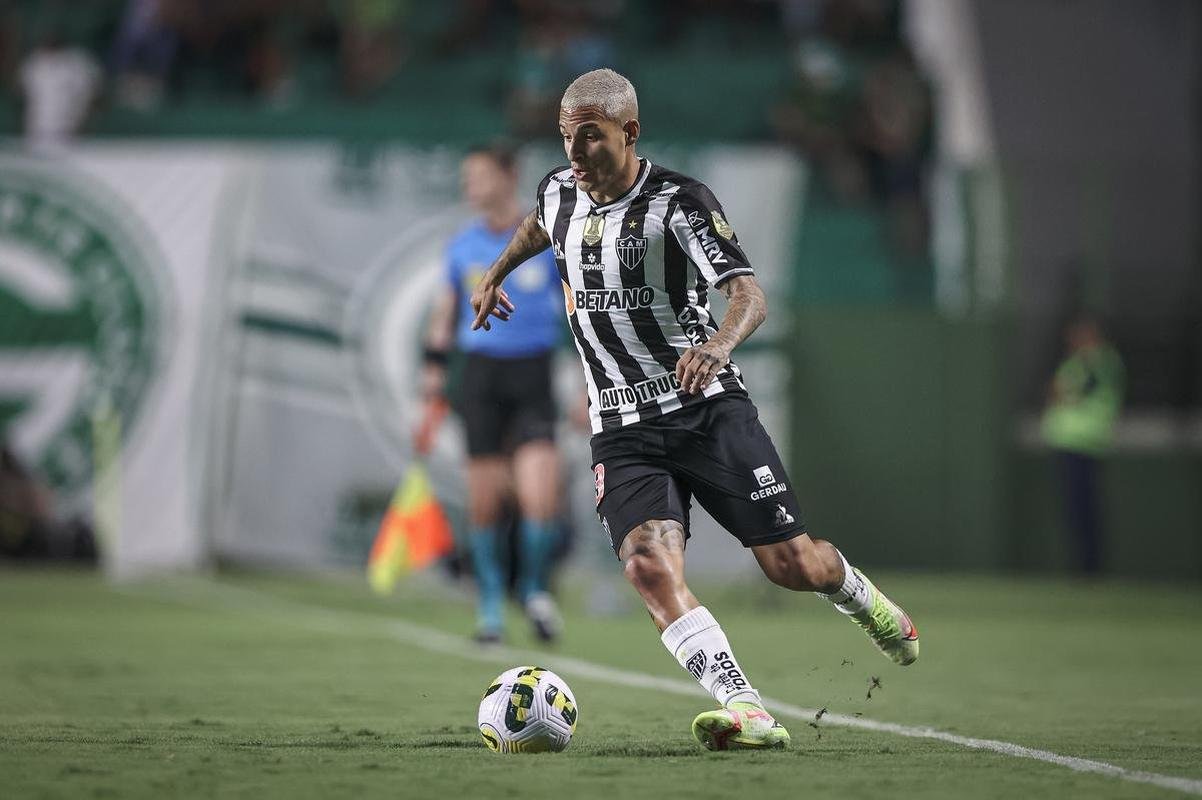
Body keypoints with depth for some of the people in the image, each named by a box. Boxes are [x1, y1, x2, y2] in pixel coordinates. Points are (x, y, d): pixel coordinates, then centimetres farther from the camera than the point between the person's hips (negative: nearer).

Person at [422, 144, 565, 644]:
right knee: (484, 502, 0)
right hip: (482, 374, 2)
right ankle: (489, 604, 15)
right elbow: (446, 310, 18)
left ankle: (534, 587, 11)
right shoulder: (463, 247, 7)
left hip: (533, 377, -2)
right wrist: (435, 368, 11)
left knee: (540, 498, -14)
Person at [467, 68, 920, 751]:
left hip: (708, 409, -3)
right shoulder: (560, 191, 5)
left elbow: (750, 294, -24)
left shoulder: (679, 202, -12)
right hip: (622, 431, 3)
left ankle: (862, 599, 34)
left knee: (794, 564, -3)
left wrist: (719, 343, -44)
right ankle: (748, 714, -31)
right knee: (651, 566, -24)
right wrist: (496, 275, 44)